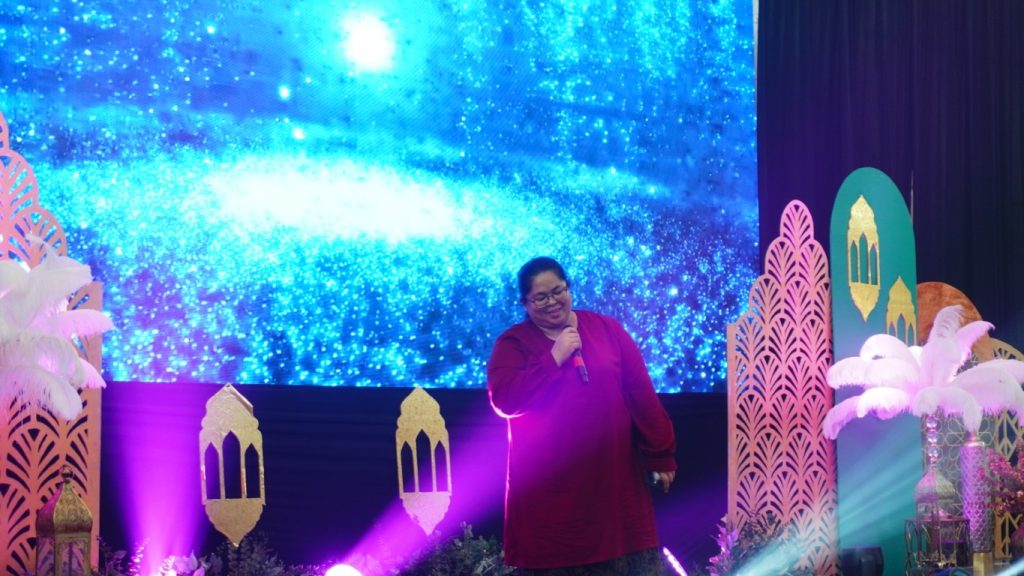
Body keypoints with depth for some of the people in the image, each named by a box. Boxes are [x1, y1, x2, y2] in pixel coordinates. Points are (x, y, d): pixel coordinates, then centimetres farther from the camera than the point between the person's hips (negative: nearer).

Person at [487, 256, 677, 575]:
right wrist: (555, 357, -16)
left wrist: (661, 454, 2)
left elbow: (641, 391, 5)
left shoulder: (606, 328, 7)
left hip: (613, 475, 2)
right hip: (549, 484, -2)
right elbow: (503, 400, -15)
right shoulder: (513, 343, 2)